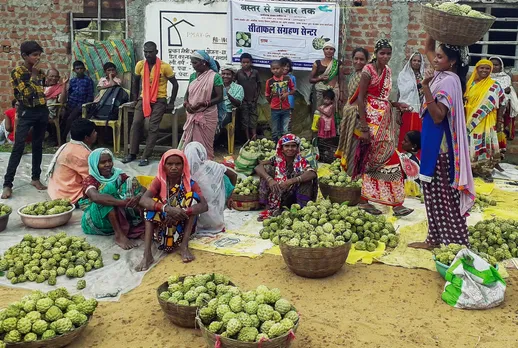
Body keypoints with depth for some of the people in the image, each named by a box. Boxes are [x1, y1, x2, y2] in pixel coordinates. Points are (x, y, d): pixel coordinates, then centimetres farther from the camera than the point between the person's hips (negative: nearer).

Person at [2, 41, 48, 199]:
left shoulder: (40, 72, 9)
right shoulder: (17, 72, -8)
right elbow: (27, 93, -17)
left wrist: (46, 112, 11)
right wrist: (33, 75, -9)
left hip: (42, 112, 5)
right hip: (26, 113, -5)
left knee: (38, 146, 10)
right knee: (18, 147, -9)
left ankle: (36, 178, 20)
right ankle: (7, 184, -7)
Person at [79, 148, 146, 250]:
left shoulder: (118, 175, 3)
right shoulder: (89, 180, -11)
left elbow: (143, 188, -7)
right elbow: (95, 197, -35)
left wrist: (138, 196, -32)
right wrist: (122, 202, -46)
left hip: (120, 218, 5)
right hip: (97, 221, -4)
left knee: (132, 181, -9)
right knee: (108, 188, -28)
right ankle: (119, 235, -33)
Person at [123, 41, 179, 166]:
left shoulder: (165, 66, -10)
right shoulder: (140, 65, 0)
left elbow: (175, 84, -2)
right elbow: (136, 82, 18)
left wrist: (171, 102, -5)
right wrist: (135, 98, 13)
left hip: (159, 100, -3)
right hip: (143, 98, 3)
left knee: (153, 127, -10)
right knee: (136, 123, -8)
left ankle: (146, 156, -6)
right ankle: (132, 154, 1)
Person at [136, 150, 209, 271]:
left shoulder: (190, 183, -10)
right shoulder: (159, 181, -9)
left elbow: (204, 206, -26)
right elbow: (143, 201, -28)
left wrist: (181, 212, -42)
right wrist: (167, 208, -44)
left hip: (183, 226, 0)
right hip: (162, 225, 0)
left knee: (193, 196, -20)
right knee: (153, 203, -26)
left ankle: (184, 245, -25)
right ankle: (147, 253, -37)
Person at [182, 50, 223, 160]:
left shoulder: (215, 77, -9)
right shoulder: (193, 76, 10)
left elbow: (219, 97, -11)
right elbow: (187, 93, 16)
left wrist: (202, 104, -20)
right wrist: (186, 103, -6)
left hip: (207, 116, -5)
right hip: (192, 115, 5)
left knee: (205, 143, 1)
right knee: (189, 142, 5)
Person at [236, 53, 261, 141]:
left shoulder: (255, 72, 2)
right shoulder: (238, 73, -2)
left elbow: (259, 85, 10)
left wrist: (257, 96, 1)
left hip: (253, 100, 1)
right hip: (243, 100, -1)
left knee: (253, 119, 0)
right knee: (244, 120, 3)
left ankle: (254, 138, 0)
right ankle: (248, 139, 9)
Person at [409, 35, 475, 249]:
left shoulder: (449, 81, -18)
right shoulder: (442, 74, 8)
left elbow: (438, 116, -24)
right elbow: (427, 50, 23)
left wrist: (426, 87, -30)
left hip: (440, 144, -10)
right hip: (434, 142, 10)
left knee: (441, 193, -2)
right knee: (435, 192, 12)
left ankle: (441, 238, 6)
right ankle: (437, 237, 19)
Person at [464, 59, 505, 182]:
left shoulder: (494, 86, -5)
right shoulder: (470, 84, 6)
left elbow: (501, 103, -3)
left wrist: (499, 120, -8)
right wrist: (464, 118, 6)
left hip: (486, 122, -4)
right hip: (470, 121, 4)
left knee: (485, 145, -3)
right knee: (471, 145, 10)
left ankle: (485, 170, 5)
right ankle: (472, 167, 21)